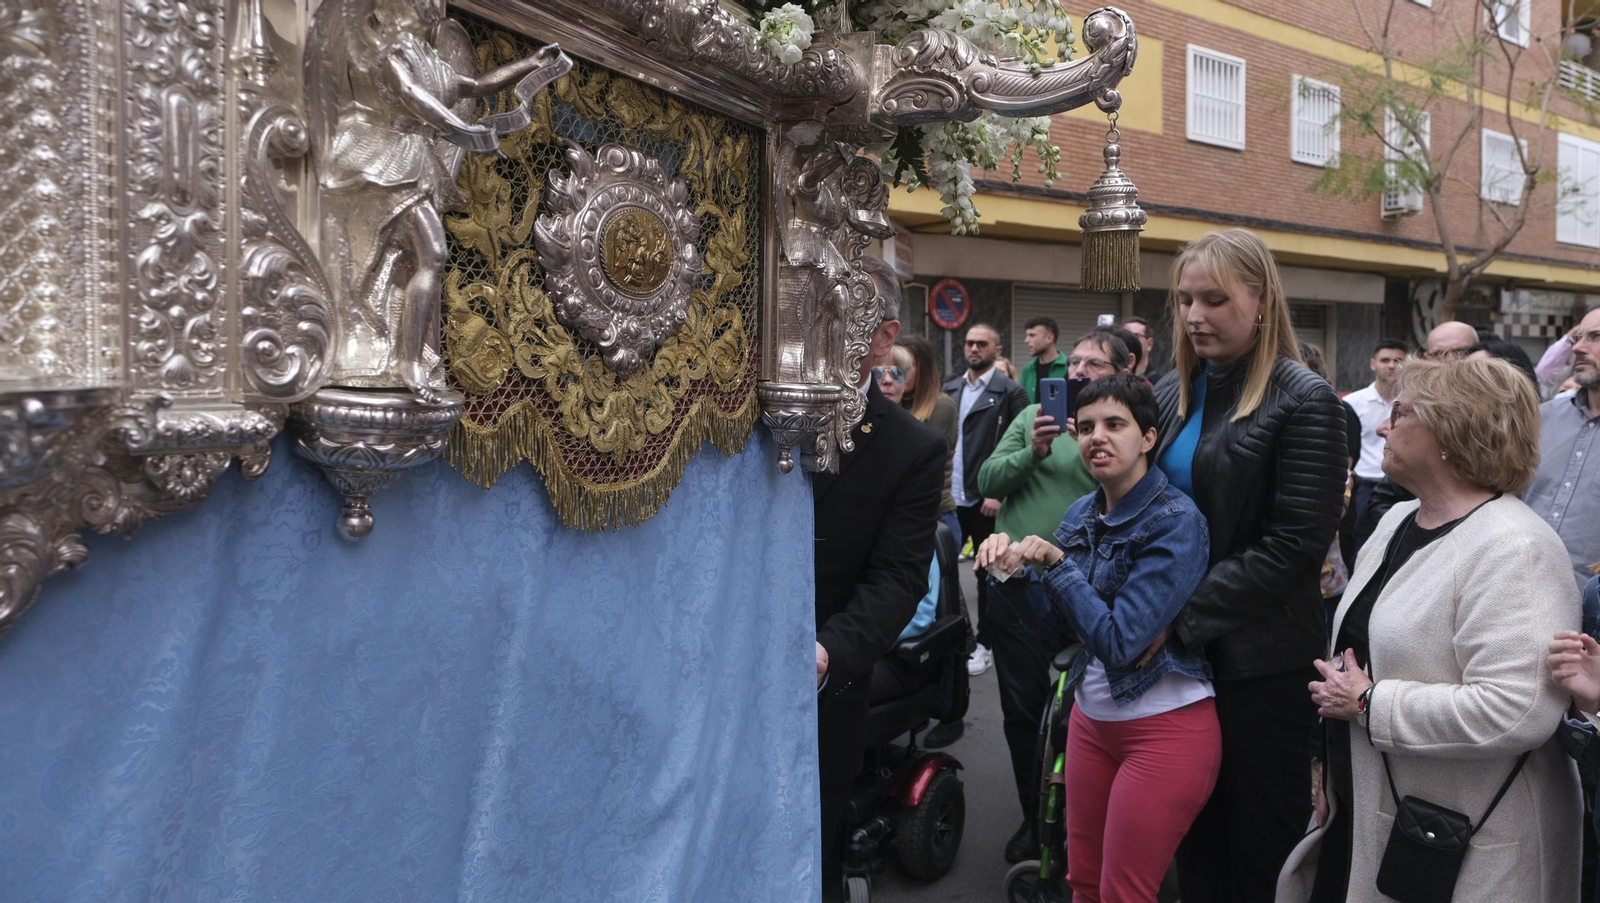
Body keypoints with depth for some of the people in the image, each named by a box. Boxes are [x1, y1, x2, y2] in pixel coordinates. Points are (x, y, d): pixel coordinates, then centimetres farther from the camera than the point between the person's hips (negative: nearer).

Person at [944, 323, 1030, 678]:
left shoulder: (1010, 392, -5)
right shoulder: (950, 390, 12)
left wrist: (998, 492, -14)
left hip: (986, 499, -5)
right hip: (949, 497, 5)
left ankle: (984, 644, 16)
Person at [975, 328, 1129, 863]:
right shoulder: (1033, 417, 7)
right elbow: (987, 482, 0)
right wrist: (1032, 453, -15)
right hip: (1019, 588, 3)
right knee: (1022, 709, 11)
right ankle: (1034, 816, 29)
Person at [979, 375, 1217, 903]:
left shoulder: (1176, 522, -17)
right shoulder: (1081, 515, 3)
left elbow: (1119, 642, -23)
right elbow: (1052, 619, 8)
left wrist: (1057, 562, -18)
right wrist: (1012, 568, -10)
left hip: (1165, 728, -7)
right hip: (1091, 717, 7)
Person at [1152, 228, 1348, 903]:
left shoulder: (1304, 403, -10)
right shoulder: (1173, 393, 8)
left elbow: (1294, 544, -16)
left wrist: (1183, 616, -20)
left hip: (1264, 663, -5)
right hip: (1181, 652, 5)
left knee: (1263, 847, 10)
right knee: (1195, 838, 15)